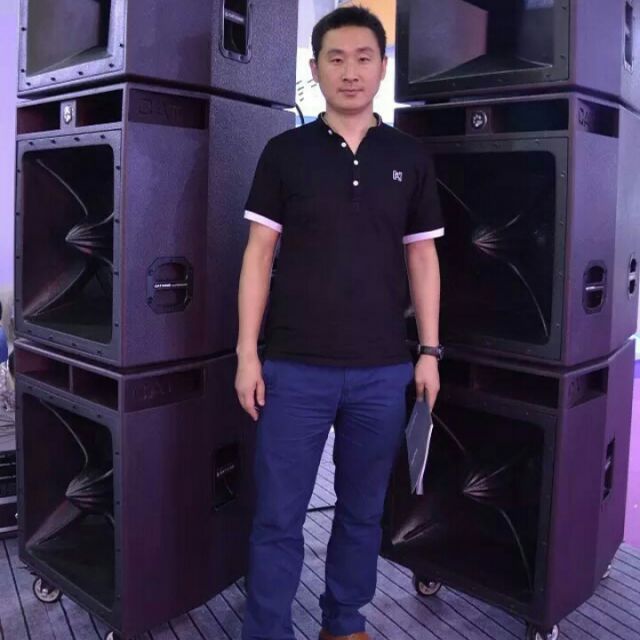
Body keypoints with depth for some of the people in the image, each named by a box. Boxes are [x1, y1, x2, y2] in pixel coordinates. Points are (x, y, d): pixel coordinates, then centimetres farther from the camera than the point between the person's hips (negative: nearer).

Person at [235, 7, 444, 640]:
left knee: (363, 512, 14)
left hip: (382, 370, 2)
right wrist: (247, 353, -5)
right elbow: (259, 253, 0)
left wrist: (429, 351, 3)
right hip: (294, 367, -1)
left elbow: (421, 257, 8)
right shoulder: (284, 152, 1)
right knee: (277, 518, 4)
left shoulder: (409, 157, 6)